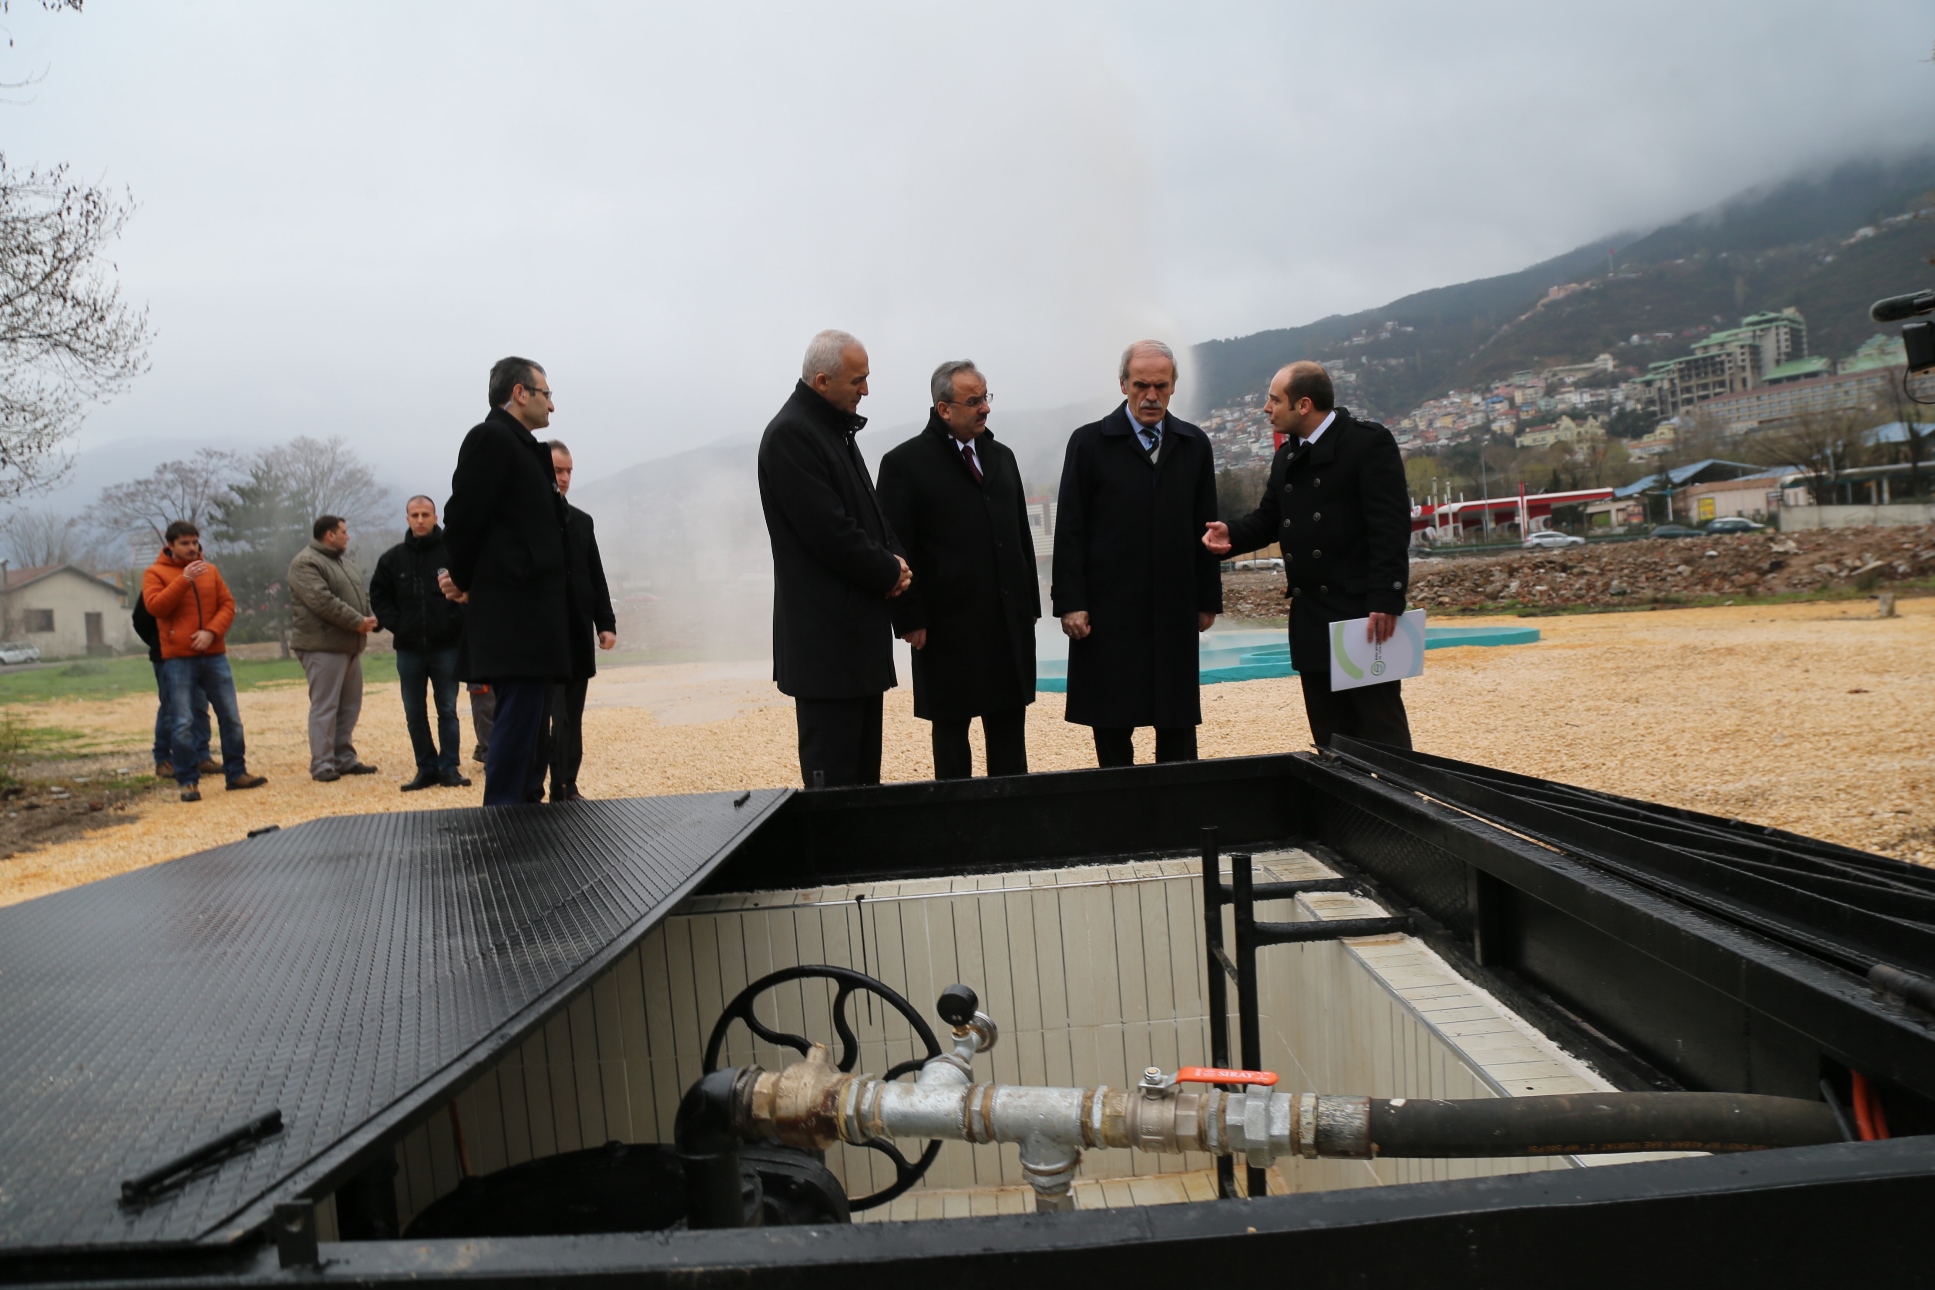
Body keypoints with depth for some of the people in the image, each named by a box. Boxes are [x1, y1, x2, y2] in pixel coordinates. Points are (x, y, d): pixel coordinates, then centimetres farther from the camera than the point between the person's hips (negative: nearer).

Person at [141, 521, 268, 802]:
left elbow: (227, 604, 6)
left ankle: (236, 772, 15)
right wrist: (184, 580, -19)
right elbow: (155, 606, -12)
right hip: (178, 659, -3)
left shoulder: (210, 570, 11)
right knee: (183, 723, -2)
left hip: (214, 655, 3)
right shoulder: (155, 573, 3)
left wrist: (212, 631, -10)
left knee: (231, 717, 6)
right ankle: (187, 781, 6)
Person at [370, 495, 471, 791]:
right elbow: (379, 595, 13)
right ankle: (426, 768, 16)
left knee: (447, 710, 3)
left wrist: (458, 622, -11)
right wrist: (394, 624, 1)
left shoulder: (453, 552, -6)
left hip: (446, 645, -4)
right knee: (414, 713, 7)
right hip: (408, 648, 4)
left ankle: (449, 767, 9)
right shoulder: (393, 557, 7)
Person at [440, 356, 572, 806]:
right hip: (512, 613, -9)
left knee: (529, 721, 13)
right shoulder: (491, 438, -8)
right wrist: (465, 581, 1)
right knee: (517, 721, -9)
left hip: (533, 616, 10)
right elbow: (464, 517, -13)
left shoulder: (525, 447, 20)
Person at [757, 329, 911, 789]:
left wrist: (893, 561, 0)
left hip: (859, 627, 10)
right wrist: (888, 572, -8)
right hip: (826, 634, -10)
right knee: (832, 774, -4)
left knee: (863, 767, 14)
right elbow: (828, 531, -20)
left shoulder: (837, 428, 15)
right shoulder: (790, 434, -14)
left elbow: (866, 514, 19)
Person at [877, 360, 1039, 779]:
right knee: (951, 730, 6)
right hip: (948, 627, -5)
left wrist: (1030, 604, 13)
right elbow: (897, 550, -7)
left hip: (1010, 622, 5)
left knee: (1010, 733, 9)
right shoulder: (905, 463, -4)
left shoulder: (1002, 457, 14)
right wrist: (911, 620, -12)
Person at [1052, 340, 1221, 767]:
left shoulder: (1194, 444, 10)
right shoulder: (1090, 442, 0)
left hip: (1175, 610, 3)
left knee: (1178, 723, 7)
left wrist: (1209, 599, 9)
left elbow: (1205, 527, 11)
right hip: (1108, 611, -2)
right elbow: (1070, 531, -2)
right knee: (1111, 724, 5)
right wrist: (1070, 602, -8)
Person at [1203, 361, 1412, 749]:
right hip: (1311, 618, 8)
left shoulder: (1369, 442, -9)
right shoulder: (1287, 457, 16)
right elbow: (1268, 518, 18)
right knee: (1330, 735, 13)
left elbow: (1391, 526, -16)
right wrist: (1232, 533, -4)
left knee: (1382, 730, -2)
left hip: (1362, 610, -7)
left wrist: (1385, 600, -23)